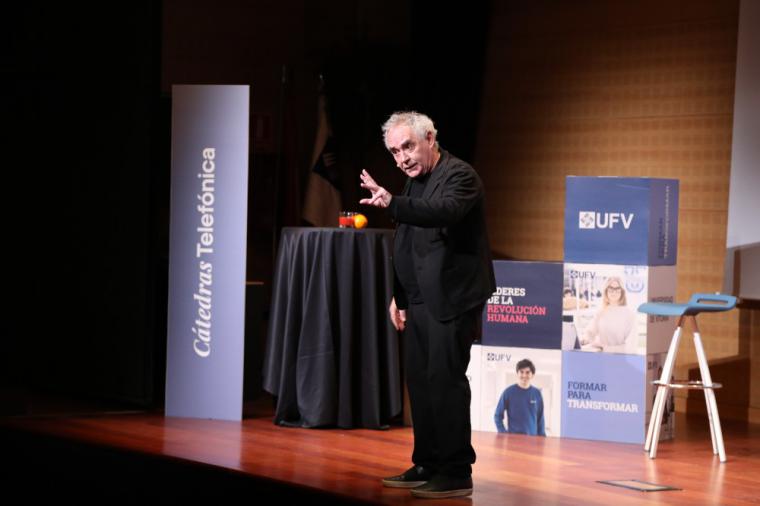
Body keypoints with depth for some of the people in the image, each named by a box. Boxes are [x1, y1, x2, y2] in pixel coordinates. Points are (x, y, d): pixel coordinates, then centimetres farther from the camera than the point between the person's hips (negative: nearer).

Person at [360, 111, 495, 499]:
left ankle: (456, 474, -4)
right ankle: (427, 466, 20)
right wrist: (399, 295, 17)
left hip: (451, 297, -9)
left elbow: (443, 212, -35)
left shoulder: (459, 175, -13)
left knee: (445, 378, -9)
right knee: (419, 378, 11)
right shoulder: (415, 179, 14)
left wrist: (392, 203, -47)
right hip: (420, 299, 9)